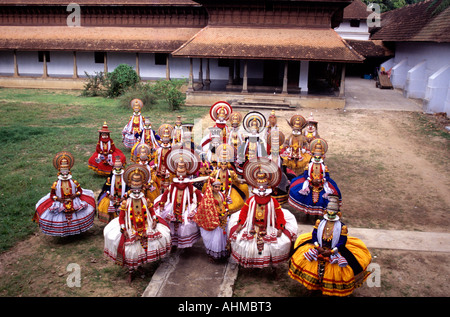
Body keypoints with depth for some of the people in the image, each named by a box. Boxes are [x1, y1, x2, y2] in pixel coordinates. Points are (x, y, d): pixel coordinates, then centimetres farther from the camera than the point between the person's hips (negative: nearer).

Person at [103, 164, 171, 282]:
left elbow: (152, 211, 11)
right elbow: (121, 217, -5)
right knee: (131, 251, 0)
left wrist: (154, 220, -4)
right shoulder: (126, 202, -8)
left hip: (146, 228, 3)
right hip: (131, 231, -3)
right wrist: (123, 230, -12)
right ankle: (130, 272, 23)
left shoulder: (145, 200, -1)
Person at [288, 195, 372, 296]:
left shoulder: (341, 226, -6)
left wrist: (331, 251, -15)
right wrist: (318, 247, -11)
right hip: (319, 249, 2)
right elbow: (314, 235, 3)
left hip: (334, 251, -2)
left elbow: (342, 242, -8)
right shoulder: (320, 222, 2)